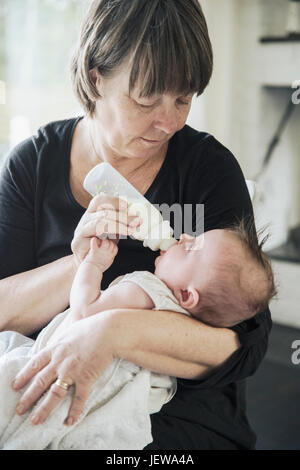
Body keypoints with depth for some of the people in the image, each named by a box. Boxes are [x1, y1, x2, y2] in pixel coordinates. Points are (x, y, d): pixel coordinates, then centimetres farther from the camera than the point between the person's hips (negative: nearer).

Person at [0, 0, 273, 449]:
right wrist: (81, 263, -23)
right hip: (42, 405, 2)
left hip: (179, 420, -1)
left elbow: (246, 341, -16)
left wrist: (115, 331, -30)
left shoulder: (209, 168, -8)